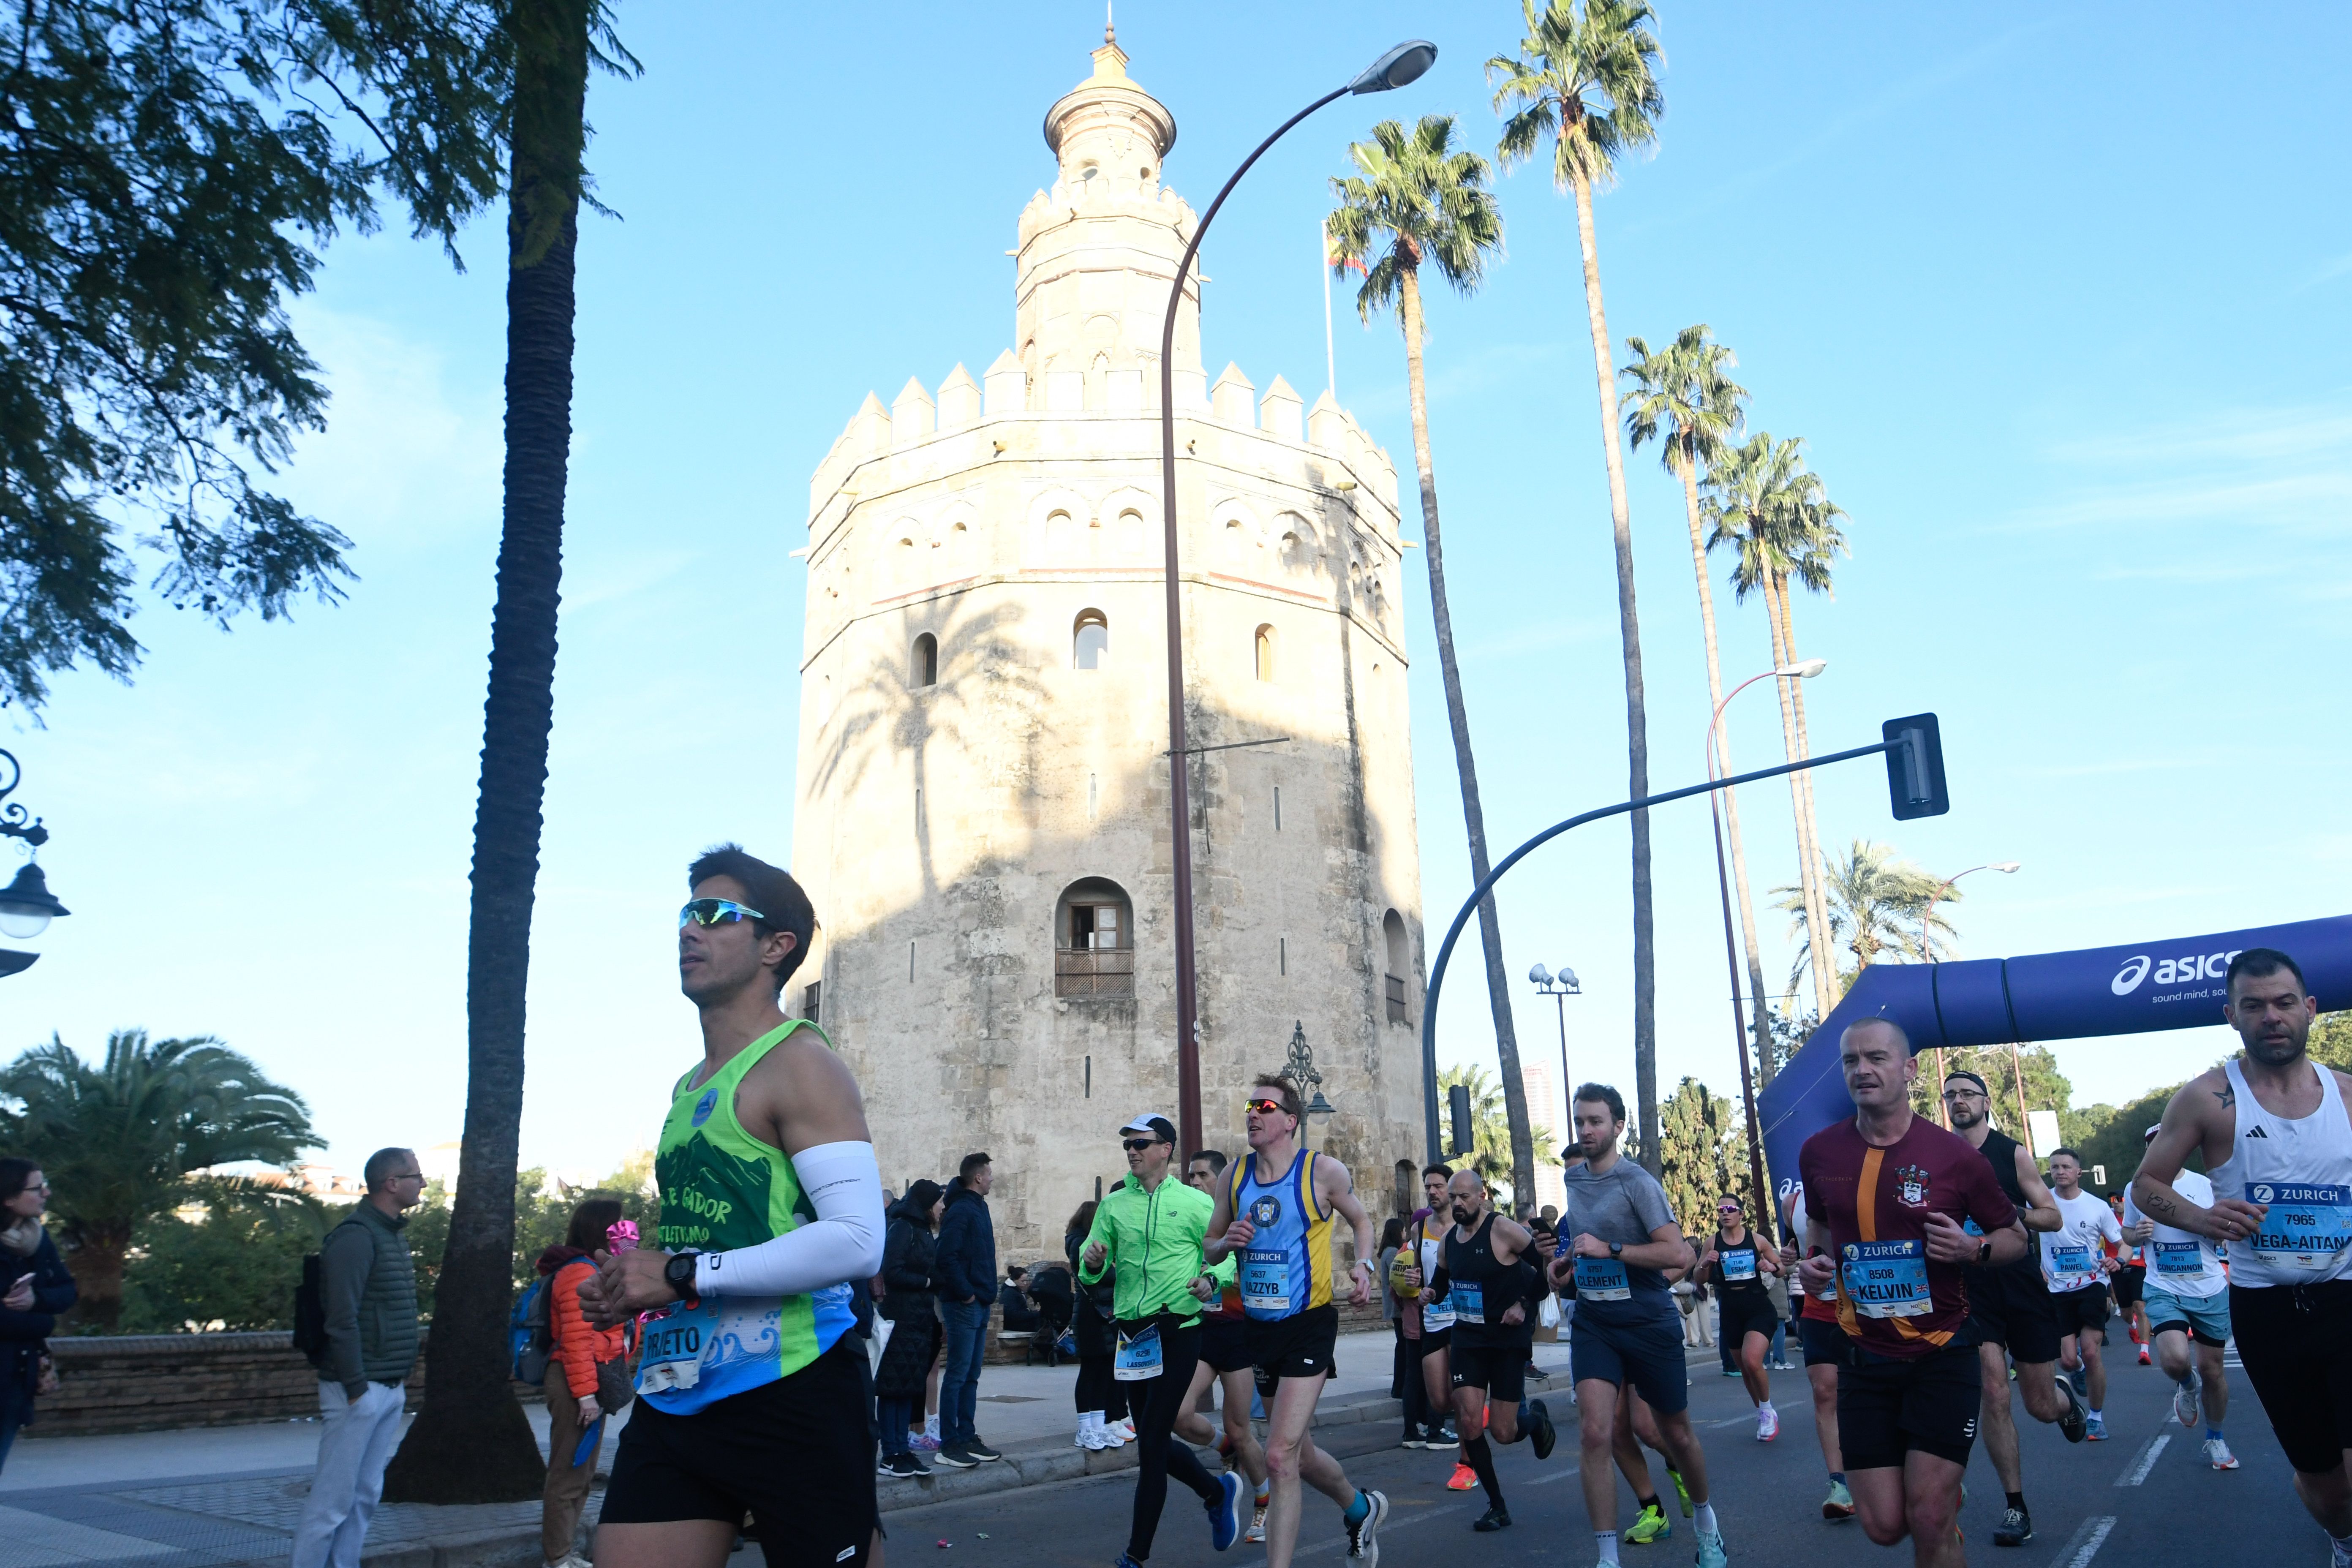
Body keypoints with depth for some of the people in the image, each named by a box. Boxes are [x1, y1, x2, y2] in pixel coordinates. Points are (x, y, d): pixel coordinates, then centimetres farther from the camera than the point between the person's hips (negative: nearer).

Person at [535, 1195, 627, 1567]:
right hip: (576, 1384, -10)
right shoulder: (580, 1271, -14)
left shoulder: (595, 1270, 17)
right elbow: (576, 1339, -21)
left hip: (593, 1382, 10)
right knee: (570, 1474, -3)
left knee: (582, 1473, 16)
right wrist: (586, 1393, -24)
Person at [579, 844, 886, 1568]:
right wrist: (630, 1287, 8)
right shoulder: (689, 1088, 17)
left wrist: (683, 1276, -20)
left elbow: (857, 1242, -22)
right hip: (675, 1394, 8)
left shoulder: (798, 1063, -10)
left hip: (791, 1394, -8)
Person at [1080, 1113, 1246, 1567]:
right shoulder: (1113, 1205, 7)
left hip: (1178, 1331, -5)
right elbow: (1090, 1272, 7)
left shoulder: (1195, 1203, -2)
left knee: (1152, 1442, -6)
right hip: (1132, 1333, 5)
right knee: (1155, 1441, 14)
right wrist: (1092, 1263, -15)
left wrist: (1210, 1279, -19)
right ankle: (1217, 1491, 40)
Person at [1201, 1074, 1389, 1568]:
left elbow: (1360, 1219, 8)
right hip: (1258, 1324, 6)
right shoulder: (1235, 1175, 2)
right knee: (1297, 1453, 20)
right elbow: (1209, 1247, 10)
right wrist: (1226, 1243, -13)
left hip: (1310, 1324, -5)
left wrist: (1363, 1265, -10)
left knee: (1280, 1457, -14)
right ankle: (1360, 1509, 47)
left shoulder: (1324, 1171, -9)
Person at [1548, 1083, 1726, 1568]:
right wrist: (1567, 1262, 9)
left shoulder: (1638, 1182, -13)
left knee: (1677, 1434, 14)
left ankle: (1705, 1520, 42)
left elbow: (1678, 1254, -22)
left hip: (1649, 1322, -4)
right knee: (1595, 1433, -13)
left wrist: (1609, 1249, -24)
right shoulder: (1572, 1179, 8)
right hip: (1594, 1322, 4)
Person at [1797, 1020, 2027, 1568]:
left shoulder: (1954, 1155, -8)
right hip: (1866, 1362, 3)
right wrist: (1813, 1259, -2)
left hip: (1942, 1357, -2)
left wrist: (1972, 1248, -16)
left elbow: (2015, 1237, 5)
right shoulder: (1820, 1152, -1)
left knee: (1929, 1522, -9)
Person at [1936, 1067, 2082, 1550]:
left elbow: (2053, 1217, -2)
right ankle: (2015, 1506, 2)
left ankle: (2066, 1397, 45)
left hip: (2022, 1284, 0)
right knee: (1993, 1396, -11)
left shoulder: (2012, 1153, -2)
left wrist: (2012, 1212, -20)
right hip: (1971, 1288, 1)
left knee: (2041, 1406, 7)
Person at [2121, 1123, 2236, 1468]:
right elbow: (2126, 1234, 14)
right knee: (2175, 1360, -23)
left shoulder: (2205, 1185, -1)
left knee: (2211, 1369, 9)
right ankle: (2186, 1385, 14)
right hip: (2164, 1291, -1)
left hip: (2211, 1290, 1)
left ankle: (2215, 1439, 32)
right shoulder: (2136, 1190, 2)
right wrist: (2138, 1234, -9)